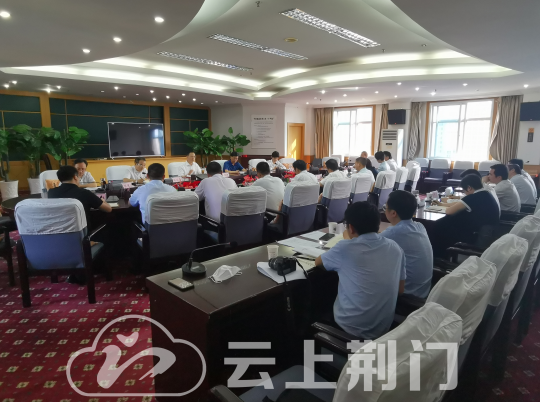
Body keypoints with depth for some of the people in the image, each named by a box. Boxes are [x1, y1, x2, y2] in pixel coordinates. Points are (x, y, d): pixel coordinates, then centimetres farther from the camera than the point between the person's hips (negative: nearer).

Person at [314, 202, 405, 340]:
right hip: (383, 327, 5)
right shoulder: (395, 248, -5)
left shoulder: (345, 248, -19)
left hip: (351, 327, -5)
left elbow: (318, 262, 2)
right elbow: (401, 289, 8)